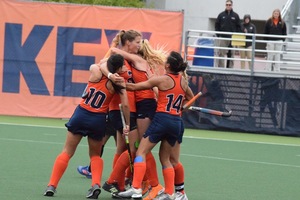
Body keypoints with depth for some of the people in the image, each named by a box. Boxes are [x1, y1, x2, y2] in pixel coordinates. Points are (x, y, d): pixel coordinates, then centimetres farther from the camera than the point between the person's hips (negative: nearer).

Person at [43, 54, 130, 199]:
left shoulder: (95, 72, -3)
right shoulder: (118, 83, -8)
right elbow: (125, 105, -11)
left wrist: (111, 60, 28)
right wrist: (127, 124, 0)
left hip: (81, 114, 1)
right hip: (98, 120, -1)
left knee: (67, 152, 10)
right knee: (95, 155, 20)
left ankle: (52, 186, 4)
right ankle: (96, 184, -3)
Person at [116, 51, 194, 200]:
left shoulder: (162, 80, -6)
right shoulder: (183, 81, 10)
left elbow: (135, 87, -2)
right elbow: (191, 98, 29)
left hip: (162, 119, -6)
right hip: (177, 122, 6)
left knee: (141, 152, -4)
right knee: (165, 158, 17)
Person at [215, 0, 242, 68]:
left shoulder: (235, 16, 6)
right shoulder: (221, 15, 6)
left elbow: (238, 27, 7)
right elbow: (216, 25, 8)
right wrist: (218, 35, -2)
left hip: (232, 39, 0)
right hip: (222, 38, 0)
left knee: (231, 54, 2)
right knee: (220, 54, -6)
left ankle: (230, 67, 7)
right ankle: (220, 67, -4)